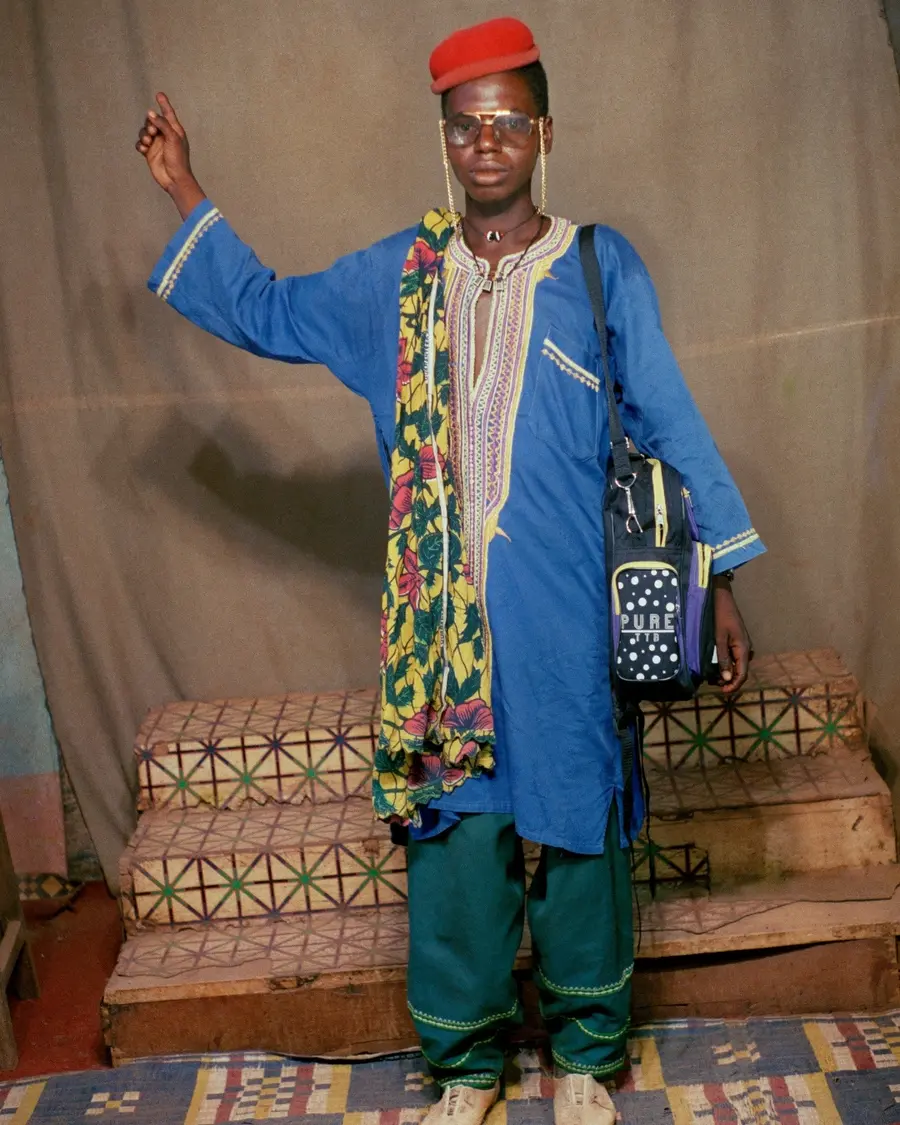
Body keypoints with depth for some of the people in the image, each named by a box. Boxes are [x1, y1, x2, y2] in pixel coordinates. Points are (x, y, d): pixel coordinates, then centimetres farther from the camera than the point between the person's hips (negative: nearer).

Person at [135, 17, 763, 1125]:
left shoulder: (601, 268, 1)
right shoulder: (396, 277, 8)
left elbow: (671, 427, 2)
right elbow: (265, 311, 20)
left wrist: (721, 586, 1)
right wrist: (185, 193, 18)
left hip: (566, 618, -2)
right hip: (444, 615, 2)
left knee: (575, 827, 8)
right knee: (455, 835, 7)